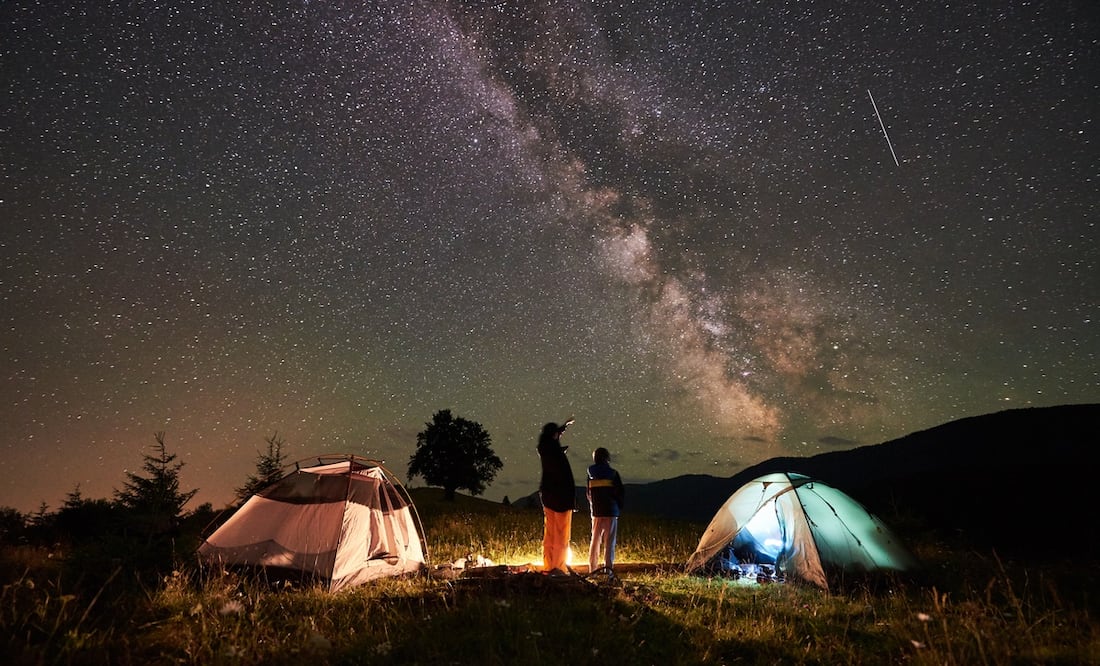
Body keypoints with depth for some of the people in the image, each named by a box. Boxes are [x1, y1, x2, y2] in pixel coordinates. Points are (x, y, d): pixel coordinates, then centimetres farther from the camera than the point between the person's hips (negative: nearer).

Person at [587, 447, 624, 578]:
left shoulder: (591, 475, 2)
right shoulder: (613, 473, -6)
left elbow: (588, 494, 8)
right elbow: (622, 492, -4)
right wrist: (619, 506, 11)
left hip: (596, 511, 3)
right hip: (611, 511, -3)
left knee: (595, 540, 13)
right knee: (609, 541, 0)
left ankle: (592, 568, 16)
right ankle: (608, 568, -5)